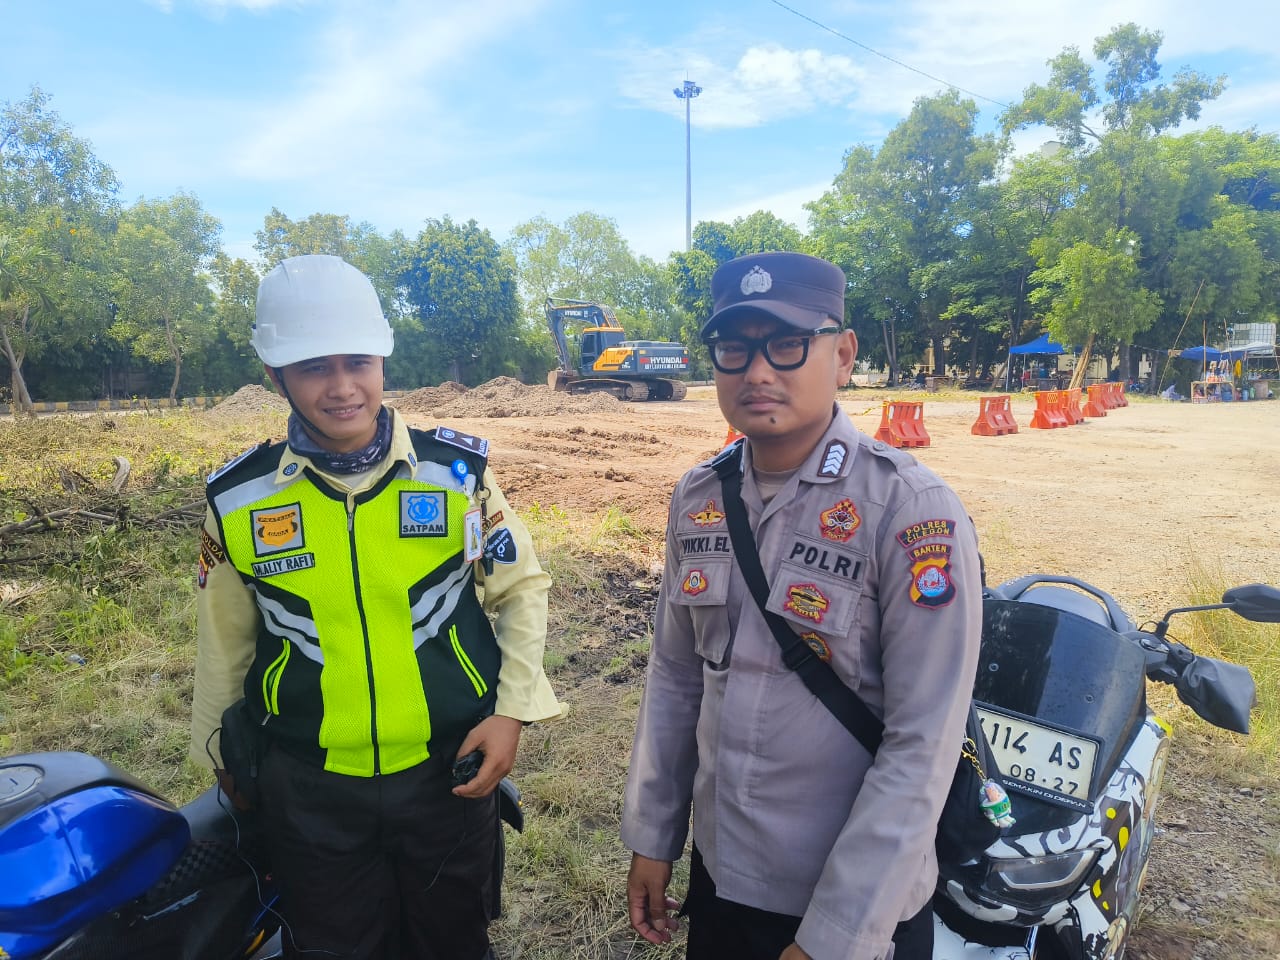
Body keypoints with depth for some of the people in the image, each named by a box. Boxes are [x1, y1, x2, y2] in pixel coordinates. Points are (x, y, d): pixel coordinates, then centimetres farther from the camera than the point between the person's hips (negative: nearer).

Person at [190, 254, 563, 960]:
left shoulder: (457, 471, -11)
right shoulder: (237, 499, -7)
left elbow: (520, 588, 0)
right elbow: (224, 637, 7)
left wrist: (512, 710, -9)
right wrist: (223, 758, 17)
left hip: (448, 772, 0)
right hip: (306, 789, 1)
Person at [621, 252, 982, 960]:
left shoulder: (913, 512, -21)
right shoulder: (696, 498, -4)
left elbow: (923, 746, -20)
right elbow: (675, 676, 4)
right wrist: (651, 838, 7)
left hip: (857, 902, -5)